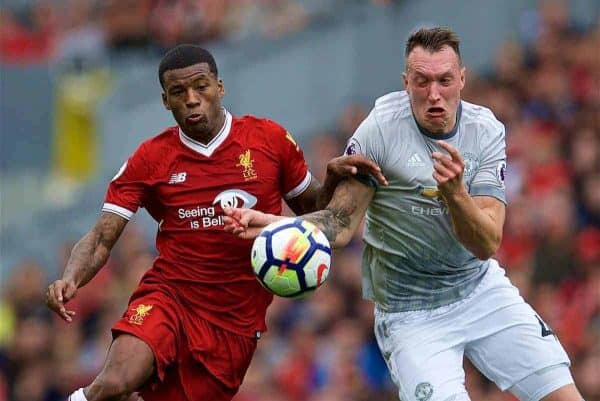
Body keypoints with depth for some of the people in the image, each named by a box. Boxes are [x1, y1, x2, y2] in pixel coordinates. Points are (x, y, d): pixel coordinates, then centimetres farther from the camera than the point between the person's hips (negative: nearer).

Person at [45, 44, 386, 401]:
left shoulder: (271, 140, 3)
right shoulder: (150, 159, 2)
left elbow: (310, 207, 16)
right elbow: (101, 240, 0)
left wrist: (333, 178, -6)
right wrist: (70, 280, -20)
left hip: (236, 318, 2)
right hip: (168, 297, -2)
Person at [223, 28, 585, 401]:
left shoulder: (486, 130, -8)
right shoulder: (381, 128, -15)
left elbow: (487, 246, -17)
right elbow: (341, 223, -12)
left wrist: (455, 193, -35)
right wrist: (276, 224, -30)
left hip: (482, 291, 3)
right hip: (410, 312, -3)